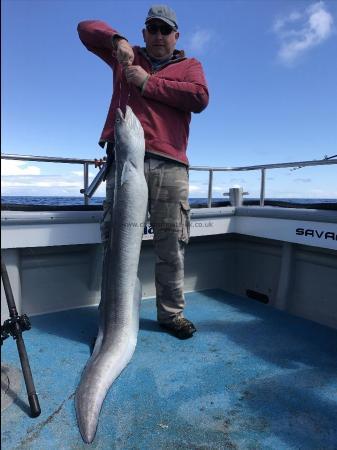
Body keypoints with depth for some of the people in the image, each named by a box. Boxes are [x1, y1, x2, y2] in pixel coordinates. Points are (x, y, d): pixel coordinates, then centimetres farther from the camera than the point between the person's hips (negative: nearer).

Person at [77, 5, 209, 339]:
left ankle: (171, 313, 12)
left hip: (169, 164, 0)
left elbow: (199, 97, 1)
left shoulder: (190, 66, 22)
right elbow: (86, 28, 26)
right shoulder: (126, 57, 27)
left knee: (172, 244, -1)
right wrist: (117, 39, 6)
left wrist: (149, 84, 0)